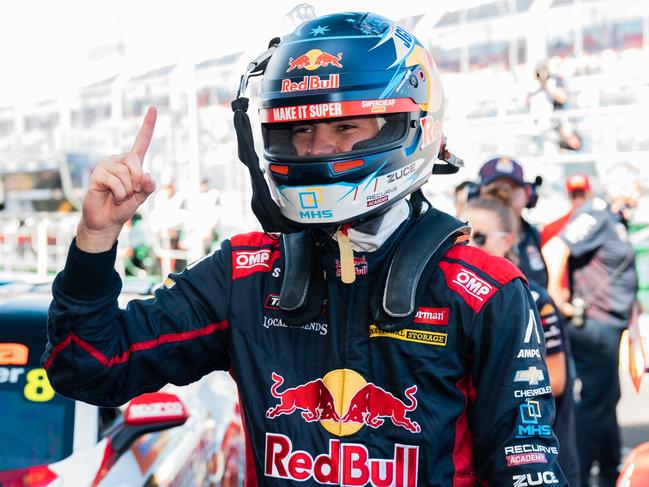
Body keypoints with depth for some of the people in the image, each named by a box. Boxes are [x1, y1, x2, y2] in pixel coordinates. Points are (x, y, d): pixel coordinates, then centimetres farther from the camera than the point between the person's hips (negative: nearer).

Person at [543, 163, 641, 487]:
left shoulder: (616, 220, 15)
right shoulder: (597, 213, -15)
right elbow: (555, 248, -27)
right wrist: (556, 296, -22)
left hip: (608, 326, 10)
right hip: (595, 324, -10)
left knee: (608, 398, 19)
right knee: (596, 402, -5)